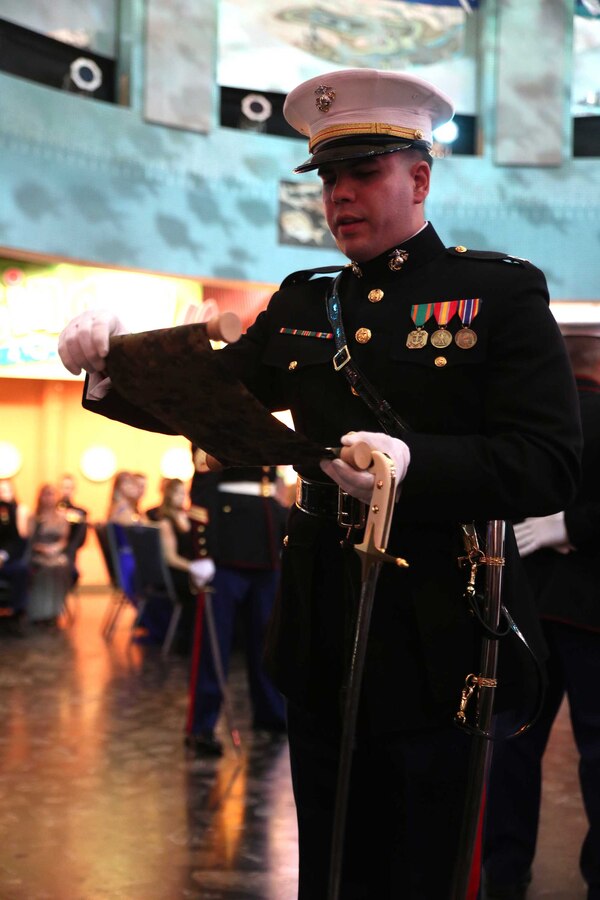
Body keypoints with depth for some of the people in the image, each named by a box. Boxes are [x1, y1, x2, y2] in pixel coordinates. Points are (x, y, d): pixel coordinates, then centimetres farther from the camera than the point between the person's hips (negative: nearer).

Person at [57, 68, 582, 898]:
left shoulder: (501, 292, -4)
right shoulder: (302, 307, 13)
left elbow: (550, 465, -13)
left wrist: (414, 463, -29)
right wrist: (113, 366, -8)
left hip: (436, 650, -5)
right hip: (323, 646, 5)